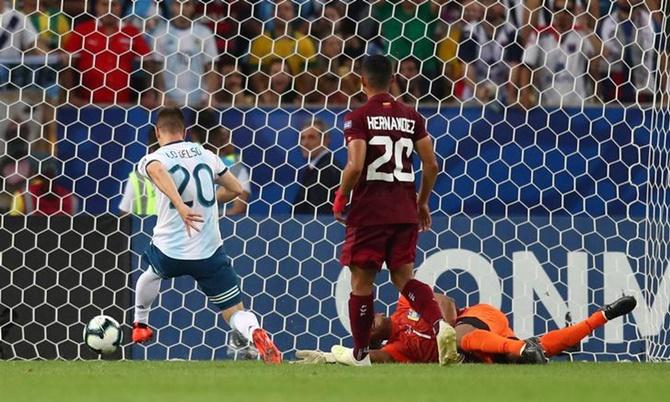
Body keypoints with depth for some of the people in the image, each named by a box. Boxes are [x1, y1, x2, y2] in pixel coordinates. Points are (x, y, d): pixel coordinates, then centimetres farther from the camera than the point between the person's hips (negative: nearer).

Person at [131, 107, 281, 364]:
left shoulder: (153, 159, -1)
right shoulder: (205, 154, 9)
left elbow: (157, 171, -27)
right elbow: (235, 189, 17)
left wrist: (181, 206, -37)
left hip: (169, 251, 0)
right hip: (209, 253, 0)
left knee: (151, 273, 36)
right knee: (236, 313, -1)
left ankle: (140, 326, 50)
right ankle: (255, 334, -33)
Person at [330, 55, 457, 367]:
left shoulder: (358, 118, -8)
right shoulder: (412, 117, 8)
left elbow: (356, 166, -18)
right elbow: (431, 166, 5)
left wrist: (340, 197, -1)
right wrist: (422, 202, 19)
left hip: (368, 211, -5)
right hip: (405, 212, 5)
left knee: (361, 281, 7)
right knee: (403, 278, 10)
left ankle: (360, 353, 14)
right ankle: (439, 324, -15)